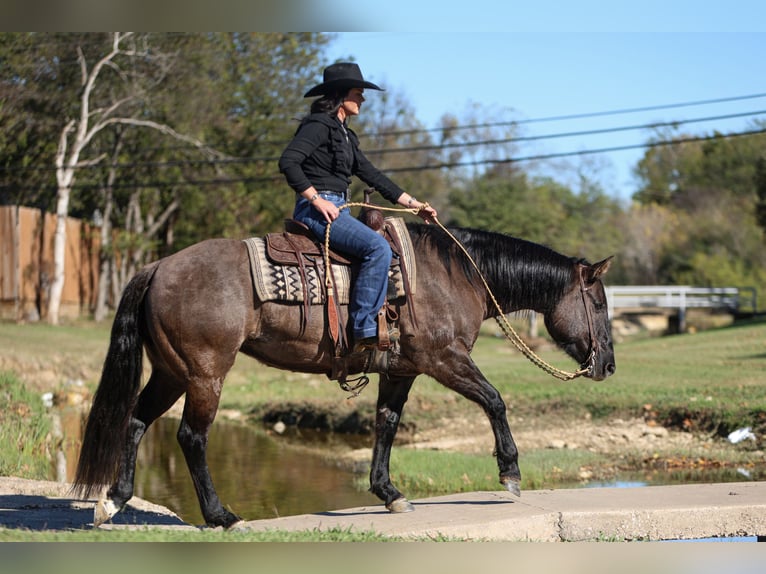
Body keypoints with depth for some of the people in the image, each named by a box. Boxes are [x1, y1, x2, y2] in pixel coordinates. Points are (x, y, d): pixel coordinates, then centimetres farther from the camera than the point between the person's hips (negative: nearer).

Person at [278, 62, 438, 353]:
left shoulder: (344, 134, 20)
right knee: (378, 247, -24)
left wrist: (413, 204, 20)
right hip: (317, 210, -11)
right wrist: (317, 201, -22)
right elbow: (288, 162, -21)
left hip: (337, 210, 11)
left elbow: (371, 175, 22)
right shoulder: (318, 126, -9)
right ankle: (365, 331, -24)